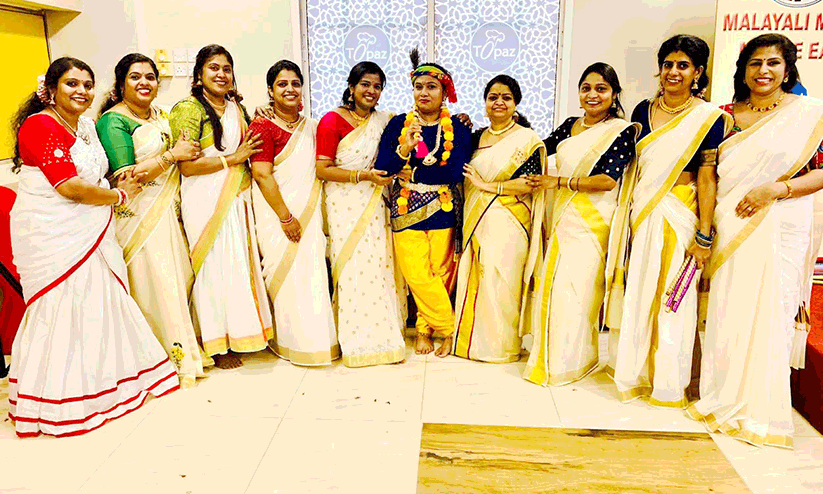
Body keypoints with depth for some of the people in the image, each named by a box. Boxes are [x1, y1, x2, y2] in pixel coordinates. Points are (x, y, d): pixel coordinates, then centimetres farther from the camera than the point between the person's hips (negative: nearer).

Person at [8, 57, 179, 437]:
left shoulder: (86, 125, 14)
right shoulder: (40, 126, -14)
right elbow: (70, 187, -21)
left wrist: (122, 178, 6)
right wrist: (119, 195, -8)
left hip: (89, 231, 8)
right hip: (52, 235, -8)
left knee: (96, 301, 12)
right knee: (61, 308, -2)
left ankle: (95, 379, 27)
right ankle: (56, 399, 12)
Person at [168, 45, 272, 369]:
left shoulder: (236, 107, 17)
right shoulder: (188, 109, -6)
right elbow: (187, 166, -14)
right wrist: (232, 159, -11)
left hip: (237, 196, 7)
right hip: (206, 199, -6)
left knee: (239, 262, 8)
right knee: (215, 266, -2)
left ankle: (238, 333, 21)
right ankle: (217, 345, 10)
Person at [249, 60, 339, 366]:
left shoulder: (312, 127, 12)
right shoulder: (263, 127, -7)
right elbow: (262, 175, -14)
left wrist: (315, 215, 8)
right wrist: (286, 217, -16)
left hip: (310, 212, 6)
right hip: (278, 214, -5)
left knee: (313, 271, 8)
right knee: (288, 274, -1)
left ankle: (318, 338, 21)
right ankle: (293, 343, 15)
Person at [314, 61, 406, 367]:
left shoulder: (383, 120, 12)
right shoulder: (332, 120, -5)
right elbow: (322, 170, -10)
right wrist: (363, 175, -16)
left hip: (375, 202, 5)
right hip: (345, 204, -5)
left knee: (379, 264, 5)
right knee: (353, 267, -5)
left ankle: (381, 334, 19)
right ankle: (357, 340, 7)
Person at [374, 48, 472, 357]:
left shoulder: (457, 128, 2)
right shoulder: (398, 124, 4)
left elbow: (455, 172, -10)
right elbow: (381, 167, -4)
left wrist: (414, 173, -9)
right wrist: (404, 150, -22)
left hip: (443, 209, 0)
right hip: (406, 209, 1)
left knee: (439, 272, 2)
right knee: (416, 274, -3)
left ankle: (424, 329, 21)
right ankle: (450, 328, 15)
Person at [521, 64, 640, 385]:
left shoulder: (622, 131, -6)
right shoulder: (571, 125, 13)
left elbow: (609, 180, -16)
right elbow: (540, 148, 27)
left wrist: (558, 181, -12)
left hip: (593, 222, -6)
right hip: (563, 217, 6)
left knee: (574, 285, -4)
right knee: (552, 282, 7)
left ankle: (570, 361, 14)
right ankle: (551, 353, 25)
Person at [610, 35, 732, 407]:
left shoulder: (709, 118, -4)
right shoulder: (643, 110, 8)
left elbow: (707, 179, -8)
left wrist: (704, 235, -12)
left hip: (678, 216, -4)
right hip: (640, 213, 4)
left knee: (671, 299, 3)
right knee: (635, 295, 8)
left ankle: (668, 384, 19)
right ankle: (633, 373, 24)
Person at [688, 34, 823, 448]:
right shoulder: (726, 116, 12)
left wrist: (777, 188, -16)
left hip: (781, 228, -3)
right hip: (730, 227, 3)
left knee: (769, 312, -2)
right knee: (726, 310, 4)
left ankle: (761, 409, 11)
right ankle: (725, 400, 19)